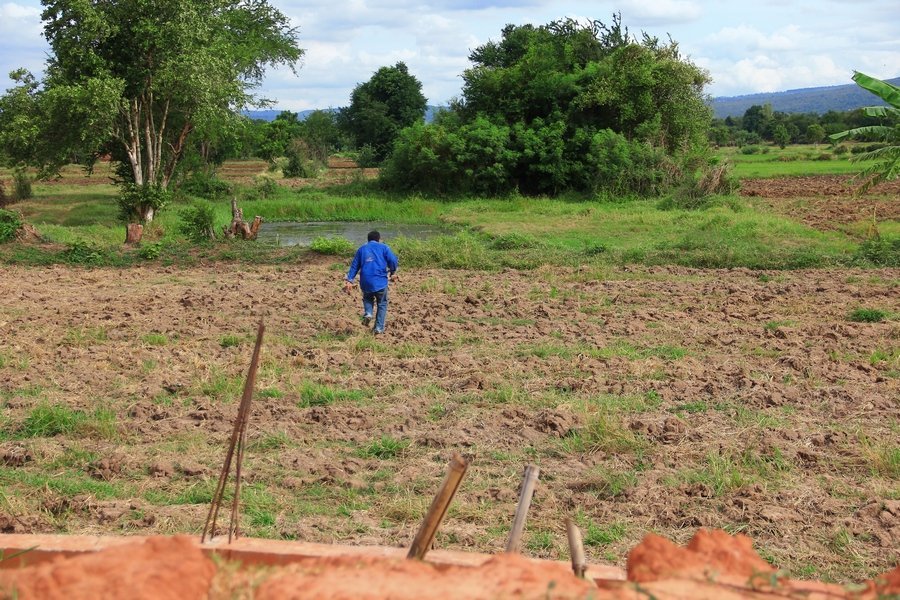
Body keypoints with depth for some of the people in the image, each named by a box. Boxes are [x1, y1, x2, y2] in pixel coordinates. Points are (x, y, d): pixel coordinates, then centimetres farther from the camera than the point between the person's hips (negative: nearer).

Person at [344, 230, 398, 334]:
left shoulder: (362, 249, 15)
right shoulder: (383, 247, 6)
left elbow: (354, 266, 13)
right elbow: (393, 260, -6)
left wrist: (349, 280, 12)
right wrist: (393, 272, 12)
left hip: (365, 282, 2)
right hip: (380, 282, -2)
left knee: (368, 299, 28)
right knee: (382, 304, 14)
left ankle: (367, 313, 0)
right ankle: (379, 328, 9)